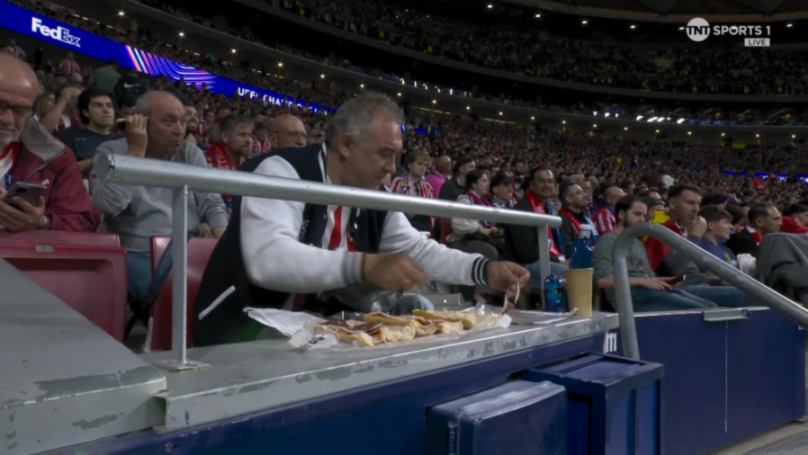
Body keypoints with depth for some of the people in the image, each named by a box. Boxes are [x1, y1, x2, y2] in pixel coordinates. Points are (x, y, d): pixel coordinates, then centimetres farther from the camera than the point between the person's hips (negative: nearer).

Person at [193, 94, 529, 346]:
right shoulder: (283, 171, -19)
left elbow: (418, 250, 11)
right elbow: (267, 258, -34)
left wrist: (485, 271, -4)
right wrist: (363, 266, -44)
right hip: (242, 337, -7)